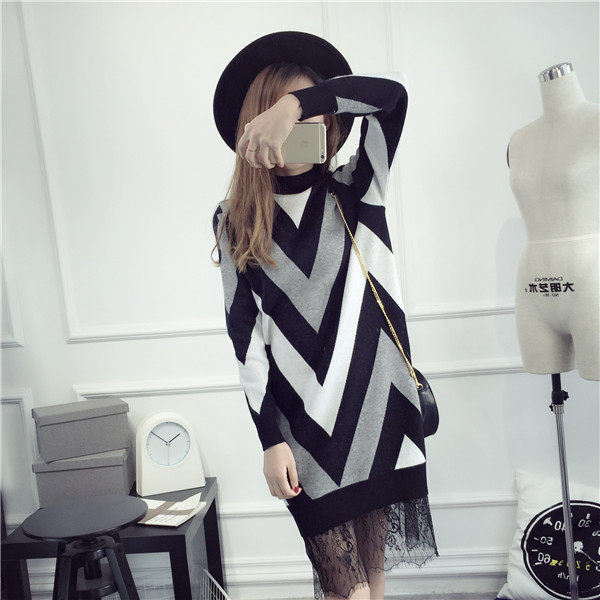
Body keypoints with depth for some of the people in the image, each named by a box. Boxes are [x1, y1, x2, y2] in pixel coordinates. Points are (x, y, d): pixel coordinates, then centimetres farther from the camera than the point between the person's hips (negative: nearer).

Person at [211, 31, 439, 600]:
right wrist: (271, 440, -5)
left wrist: (296, 103, -26)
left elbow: (391, 92, -12)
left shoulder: (356, 191, 5)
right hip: (303, 424, -1)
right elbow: (246, 335, -1)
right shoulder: (235, 220, 3)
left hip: (380, 407, 2)